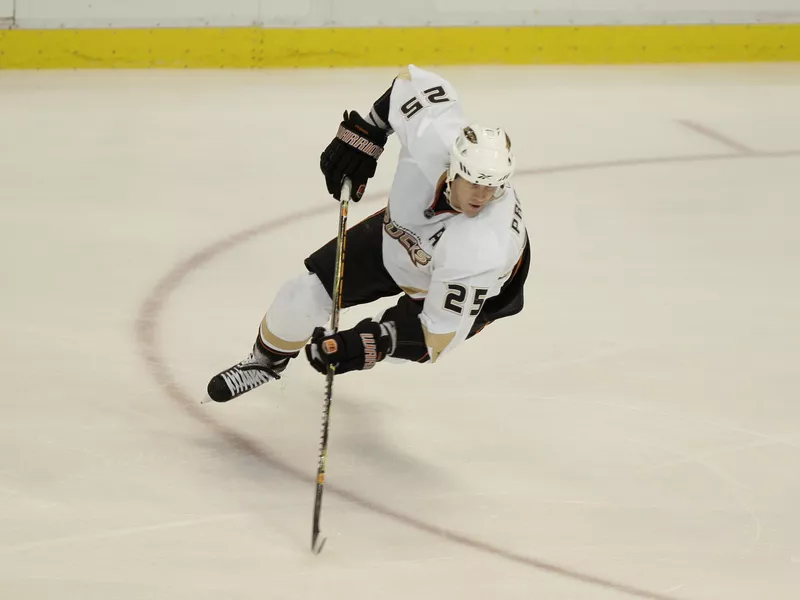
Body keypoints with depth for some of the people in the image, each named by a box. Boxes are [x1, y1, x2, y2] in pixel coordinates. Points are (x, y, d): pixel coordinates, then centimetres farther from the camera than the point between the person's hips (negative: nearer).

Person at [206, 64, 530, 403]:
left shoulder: (484, 251, -46)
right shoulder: (435, 136, -38)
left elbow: (440, 336, -39)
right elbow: (415, 81, -17)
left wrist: (368, 346, -49)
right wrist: (363, 133, -22)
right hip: (397, 233, 4)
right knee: (306, 294, 3)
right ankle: (267, 360, 36)